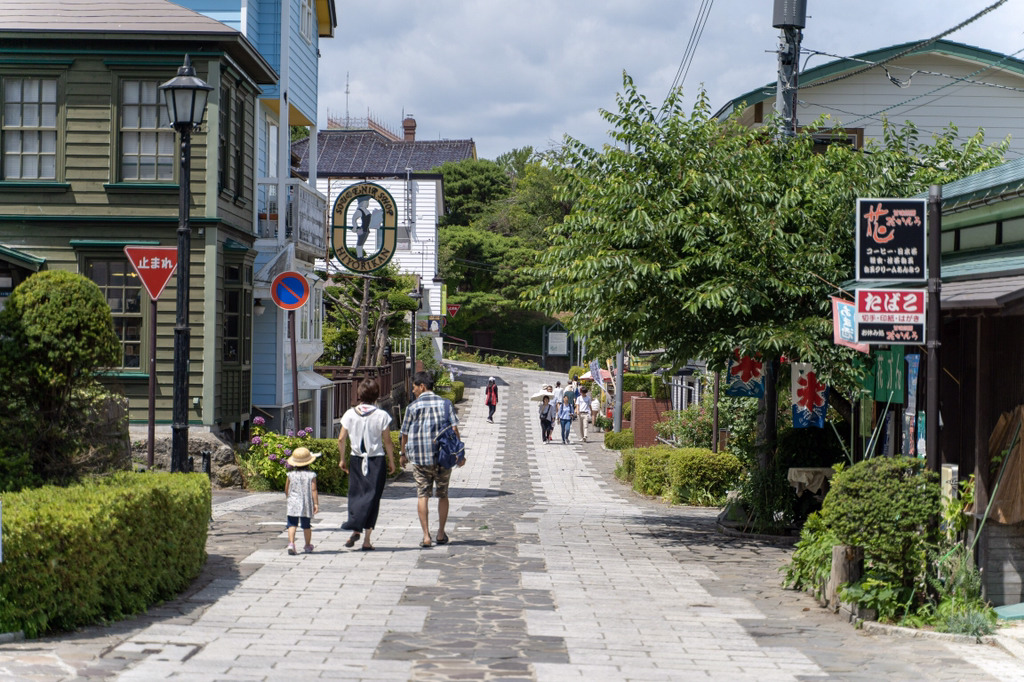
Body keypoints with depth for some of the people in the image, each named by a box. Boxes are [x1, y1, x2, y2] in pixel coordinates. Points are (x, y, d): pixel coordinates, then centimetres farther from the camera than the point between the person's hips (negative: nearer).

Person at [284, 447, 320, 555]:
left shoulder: (290, 475, -2)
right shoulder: (311, 475, -6)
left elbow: (286, 490, 7)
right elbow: (313, 490, -9)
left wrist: (288, 497, 26)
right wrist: (316, 503, -6)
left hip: (293, 504, 0)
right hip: (307, 505, 0)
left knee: (292, 524, 0)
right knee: (306, 526, 11)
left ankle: (291, 543, -19)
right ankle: (308, 546, 23)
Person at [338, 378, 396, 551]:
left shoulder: (350, 414, -3)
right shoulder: (381, 415, -9)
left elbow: (341, 439, 0)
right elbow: (388, 442, -6)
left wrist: (343, 459, 13)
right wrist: (391, 462, 6)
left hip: (356, 459, 2)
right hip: (376, 460, -2)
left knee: (355, 495, 15)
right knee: (371, 497, 3)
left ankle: (355, 530, 2)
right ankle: (366, 539, 2)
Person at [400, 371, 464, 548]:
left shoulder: (413, 407, -1)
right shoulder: (445, 403, 3)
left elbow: (405, 433, 5)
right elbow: (454, 428, -4)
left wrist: (403, 454, 20)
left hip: (420, 458, -2)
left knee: (422, 496, 1)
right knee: (442, 495, 15)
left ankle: (426, 536, -8)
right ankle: (441, 534, 21)